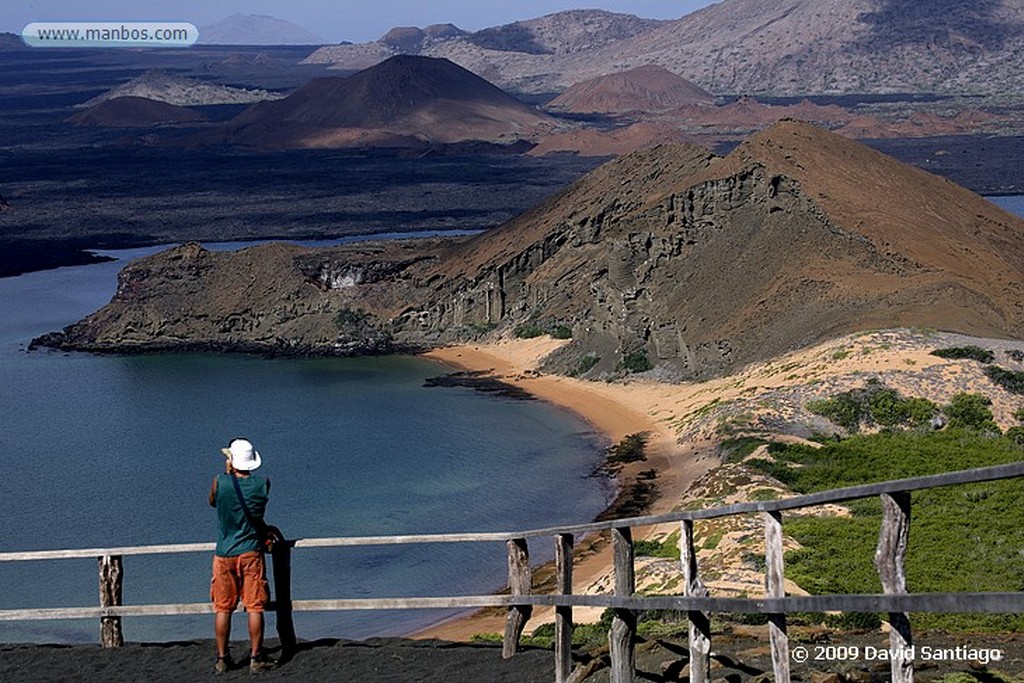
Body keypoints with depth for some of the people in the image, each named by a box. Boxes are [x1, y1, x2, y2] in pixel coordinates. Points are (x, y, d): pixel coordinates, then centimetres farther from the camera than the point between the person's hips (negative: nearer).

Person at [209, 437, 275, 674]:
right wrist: (234, 474, 14)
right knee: (255, 608, 3)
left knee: (222, 609, 8)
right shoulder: (262, 484, -6)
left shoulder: (220, 482, -9)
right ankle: (256, 658, 3)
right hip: (251, 553, 0)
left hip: (224, 554, 0)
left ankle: (222, 659, 13)